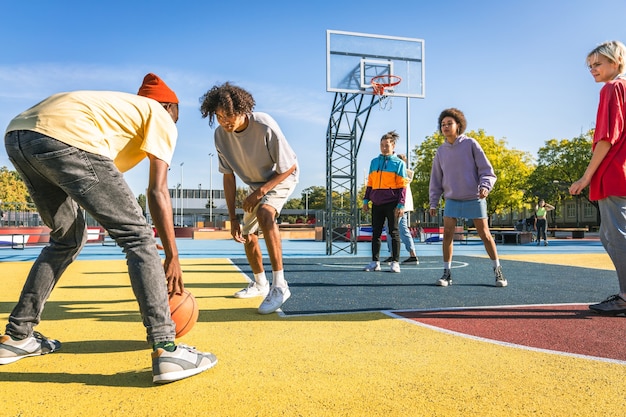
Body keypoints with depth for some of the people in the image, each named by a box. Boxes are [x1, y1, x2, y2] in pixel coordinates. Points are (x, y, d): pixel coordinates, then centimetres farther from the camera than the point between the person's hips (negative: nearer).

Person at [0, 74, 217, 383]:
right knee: (138, 236, -1)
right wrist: (173, 258, 8)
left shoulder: (119, 106, 37)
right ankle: (165, 350, -6)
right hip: (65, 137, -9)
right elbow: (158, 193, 4)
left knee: (68, 238, 25)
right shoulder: (162, 119, 16)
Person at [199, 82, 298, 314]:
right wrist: (233, 218, -11)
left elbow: (289, 167, -23)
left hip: (282, 178, -6)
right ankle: (260, 284, 35)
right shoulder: (221, 135, -18)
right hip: (255, 184, 6)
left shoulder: (265, 126, -33)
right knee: (248, 236, 10)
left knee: (264, 213, -34)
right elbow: (228, 177, -9)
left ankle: (279, 286, -28)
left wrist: (260, 192, -26)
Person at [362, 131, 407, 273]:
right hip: (377, 203, 4)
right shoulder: (374, 162, 14)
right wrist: (366, 200, 10)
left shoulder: (398, 163, 2)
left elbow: (402, 186, -2)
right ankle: (375, 262, 11)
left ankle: (395, 262, 5)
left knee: (393, 232, 1)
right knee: (376, 233, 6)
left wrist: (401, 205, -9)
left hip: (391, 203, -4)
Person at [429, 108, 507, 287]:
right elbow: (436, 179, 10)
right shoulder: (441, 151, 5)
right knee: (447, 234, -7)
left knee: (485, 235, 2)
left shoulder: (470, 144, -4)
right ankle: (447, 273, 4)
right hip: (452, 200, 3)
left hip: (474, 199, -2)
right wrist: (433, 202, 8)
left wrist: (485, 186, -21)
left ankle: (498, 271, 17)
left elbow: (486, 169, -3)